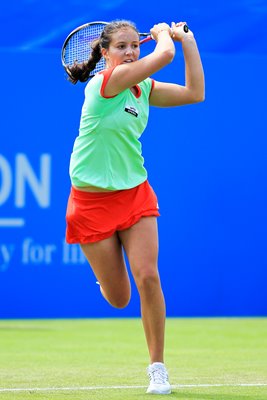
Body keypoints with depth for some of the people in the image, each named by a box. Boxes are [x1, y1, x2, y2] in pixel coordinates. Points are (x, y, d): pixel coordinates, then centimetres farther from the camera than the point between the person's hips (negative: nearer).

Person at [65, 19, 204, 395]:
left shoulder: (144, 89, 4)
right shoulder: (105, 82, -17)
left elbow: (194, 93, 5)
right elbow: (165, 54, -24)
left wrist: (187, 40, 7)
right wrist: (164, 32, -3)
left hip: (135, 194, 5)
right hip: (93, 200, -5)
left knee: (148, 278, -14)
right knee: (118, 299, 4)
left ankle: (157, 366, -2)